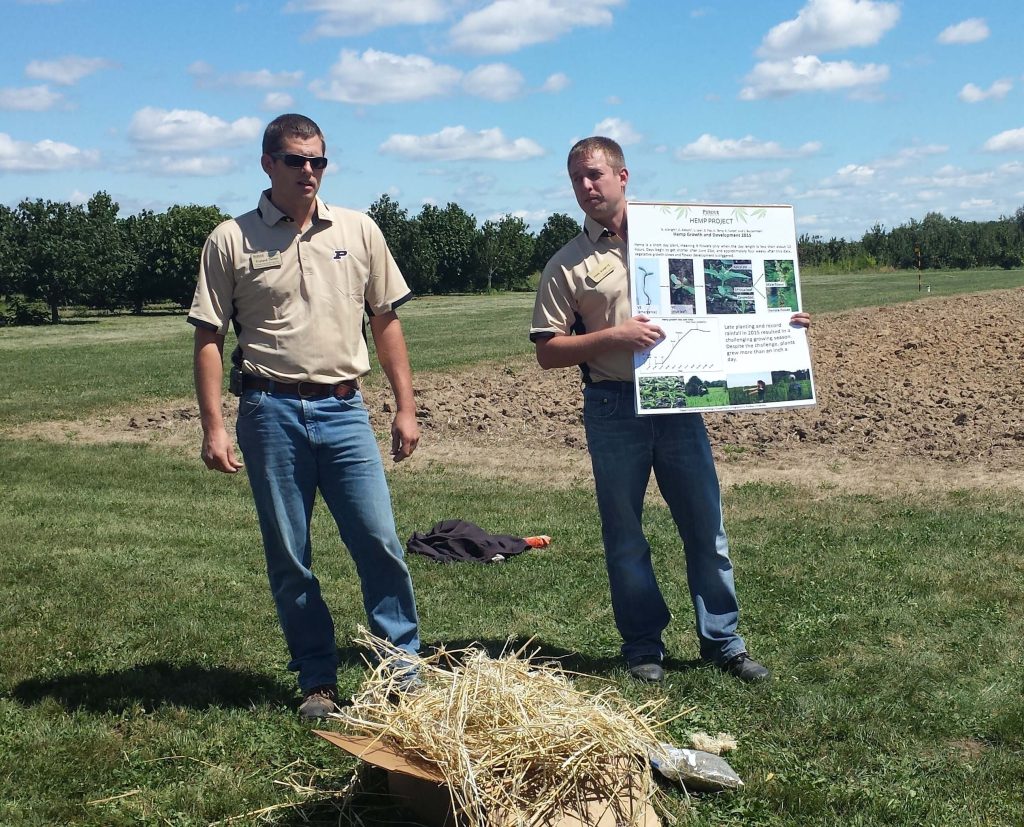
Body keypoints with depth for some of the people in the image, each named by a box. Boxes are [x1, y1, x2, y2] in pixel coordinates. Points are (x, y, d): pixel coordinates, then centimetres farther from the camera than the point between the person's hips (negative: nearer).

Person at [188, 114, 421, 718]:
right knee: (289, 561, 5)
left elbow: (386, 323, 11)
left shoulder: (359, 231, 7)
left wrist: (406, 407, 6)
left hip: (342, 409, 1)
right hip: (270, 412, -1)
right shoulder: (232, 240, 1)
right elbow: (210, 339, 1)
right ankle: (318, 681, 18)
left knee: (380, 543, -3)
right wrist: (214, 427, -6)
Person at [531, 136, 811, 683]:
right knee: (624, 537, 6)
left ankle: (723, 642, 16)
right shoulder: (566, 265, 2)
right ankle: (643, 647, 19)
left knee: (706, 525, 5)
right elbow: (548, 352, -3)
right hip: (613, 409, -1)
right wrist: (614, 336, -16)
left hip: (678, 399, 2)